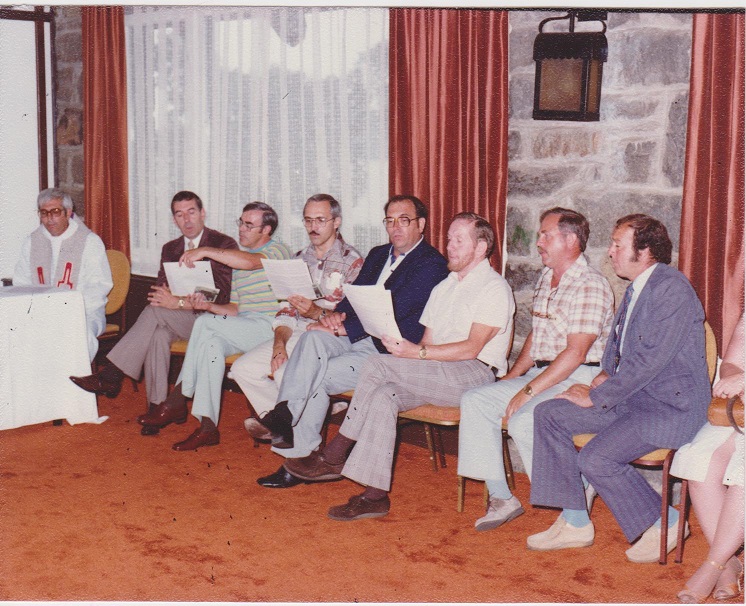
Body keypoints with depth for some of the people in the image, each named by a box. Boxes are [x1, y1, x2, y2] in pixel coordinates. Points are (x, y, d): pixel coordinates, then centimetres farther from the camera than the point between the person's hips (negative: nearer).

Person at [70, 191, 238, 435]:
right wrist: (164, 295, -16)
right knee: (158, 334, -30)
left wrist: (179, 303, -22)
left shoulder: (224, 244, -5)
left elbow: (221, 296, -14)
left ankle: (111, 375, -27)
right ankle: (156, 407, -28)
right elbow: (159, 291, 10)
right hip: (174, 322, 5)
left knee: (156, 311, -28)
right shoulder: (170, 249, 17)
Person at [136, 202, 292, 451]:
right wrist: (209, 305, -1)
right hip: (241, 331, 7)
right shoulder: (237, 259, 24)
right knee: (212, 342, -26)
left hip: (269, 328, -7)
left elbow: (250, 262, -26)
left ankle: (178, 400, -13)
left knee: (206, 323, -25)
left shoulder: (277, 251, -1)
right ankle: (207, 427, -29)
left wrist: (205, 251, -25)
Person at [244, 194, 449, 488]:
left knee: (318, 376, -23)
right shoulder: (378, 255, 21)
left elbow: (393, 312, -17)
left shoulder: (431, 264, -7)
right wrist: (336, 314, -7)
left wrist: (344, 328, -18)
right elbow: (354, 295, 18)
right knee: (313, 338, -26)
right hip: (356, 338, 6)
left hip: (390, 351, -6)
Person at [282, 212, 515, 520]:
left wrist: (418, 353, -23)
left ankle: (333, 456, -17)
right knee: (383, 395, -24)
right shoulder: (443, 287, 23)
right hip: (435, 377, 8)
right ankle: (375, 495, -26)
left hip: (475, 375, -8)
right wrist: (406, 348, -4)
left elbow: (472, 348, -15)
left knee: (378, 365, -24)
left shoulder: (495, 287, -3)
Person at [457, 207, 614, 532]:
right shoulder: (545, 279, 15)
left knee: (523, 419, -31)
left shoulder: (591, 286, -15)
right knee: (475, 400, -5)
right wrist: (512, 376, 9)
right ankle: (501, 498, -3)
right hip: (541, 374, 9)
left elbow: (575, 353, -21)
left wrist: (529, 390, -22)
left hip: (577, 380, -9)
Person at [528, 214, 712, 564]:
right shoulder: (636, 288, 12)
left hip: (671, 406, -10)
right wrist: (605, 376, 6)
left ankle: (664, 522, 1)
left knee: (596, 459, -25)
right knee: (549, 414, -2)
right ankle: (575, 523, 2)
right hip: (632, 397, 10)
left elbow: (650, 359, -24)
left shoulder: (672, 288, -18)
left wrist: (596, 397, -17)